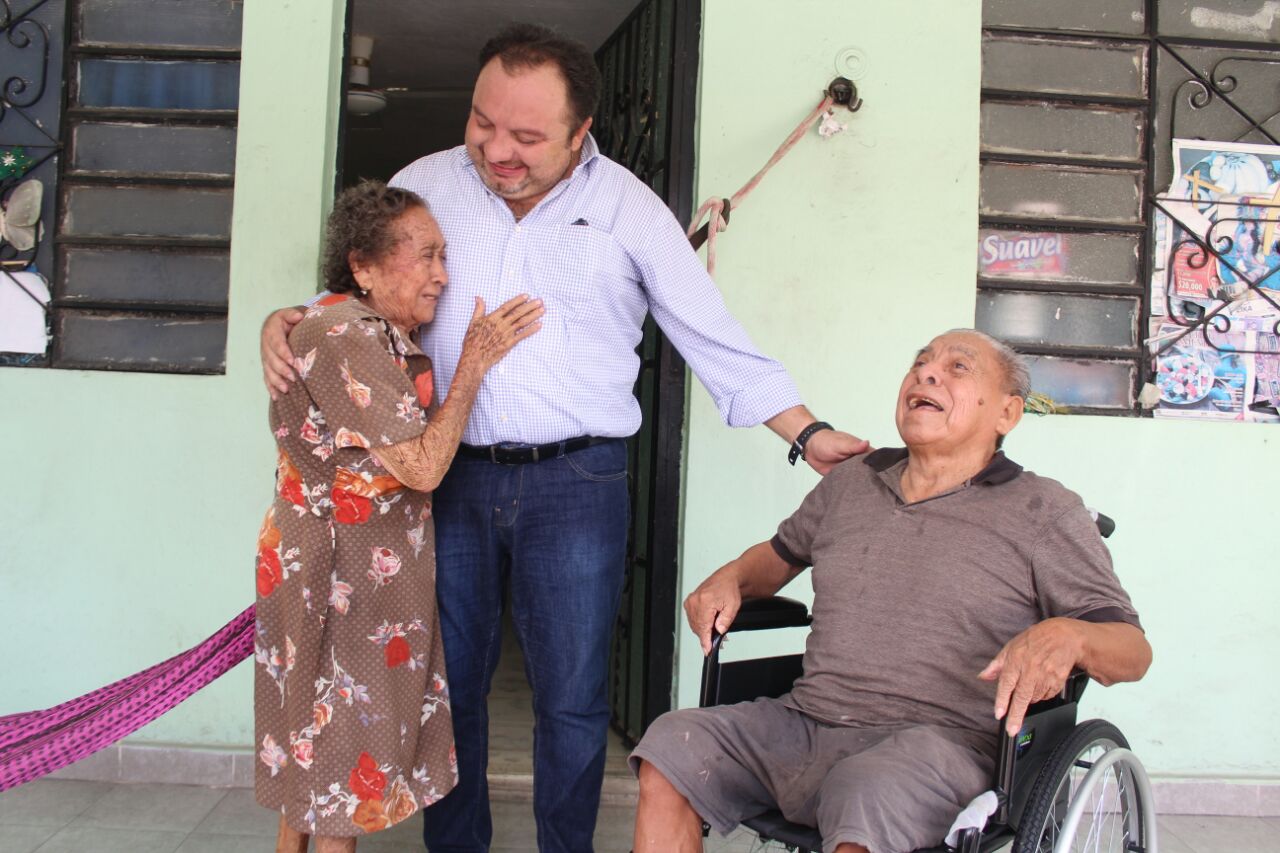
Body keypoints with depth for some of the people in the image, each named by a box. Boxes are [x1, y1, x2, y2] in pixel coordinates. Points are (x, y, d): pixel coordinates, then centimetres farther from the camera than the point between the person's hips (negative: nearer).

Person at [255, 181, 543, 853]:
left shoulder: (389, 336, 9)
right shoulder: (342, 335, -22)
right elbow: (424, 466, -23)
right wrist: (473, 363, -16)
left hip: (377, 570, 9)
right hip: (336, 576, -9)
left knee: (312, 755, 18)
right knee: (344, 750, 3)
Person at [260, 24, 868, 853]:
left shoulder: (629, 208, -1)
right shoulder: (426, 185, 4)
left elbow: (715, 338, 3)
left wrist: (808, 432, -1)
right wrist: (288, 320, -4)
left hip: (577, 481, -2)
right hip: (451, 475, 2)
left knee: (572, 699, 5)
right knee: (447, 682, 13)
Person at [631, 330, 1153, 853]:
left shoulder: (1042, 512, 4)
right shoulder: (850, 482, 18)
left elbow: (1133, 652, 0)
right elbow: (781, 554, 34)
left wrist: (1065, 635, -23)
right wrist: (731, 578, 11)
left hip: (935, 742, -5)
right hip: (801, 723, 5)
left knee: (865, 794, -39)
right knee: (670, 748, -18)